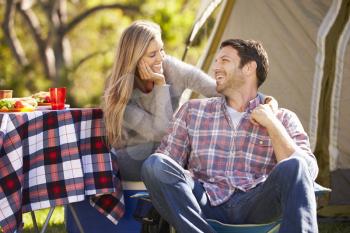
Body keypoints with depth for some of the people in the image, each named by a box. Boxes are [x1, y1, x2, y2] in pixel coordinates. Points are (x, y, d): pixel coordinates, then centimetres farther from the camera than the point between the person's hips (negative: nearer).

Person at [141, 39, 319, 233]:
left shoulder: (283, 119, 17)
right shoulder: (193, 110, 23)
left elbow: (307, 172, 3)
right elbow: (166, 161, 19)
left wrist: (272, 124, 0)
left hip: (256, 206, -1)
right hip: (206, 203, 2)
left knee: (293, 167, -31)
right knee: (154, 164, -25)